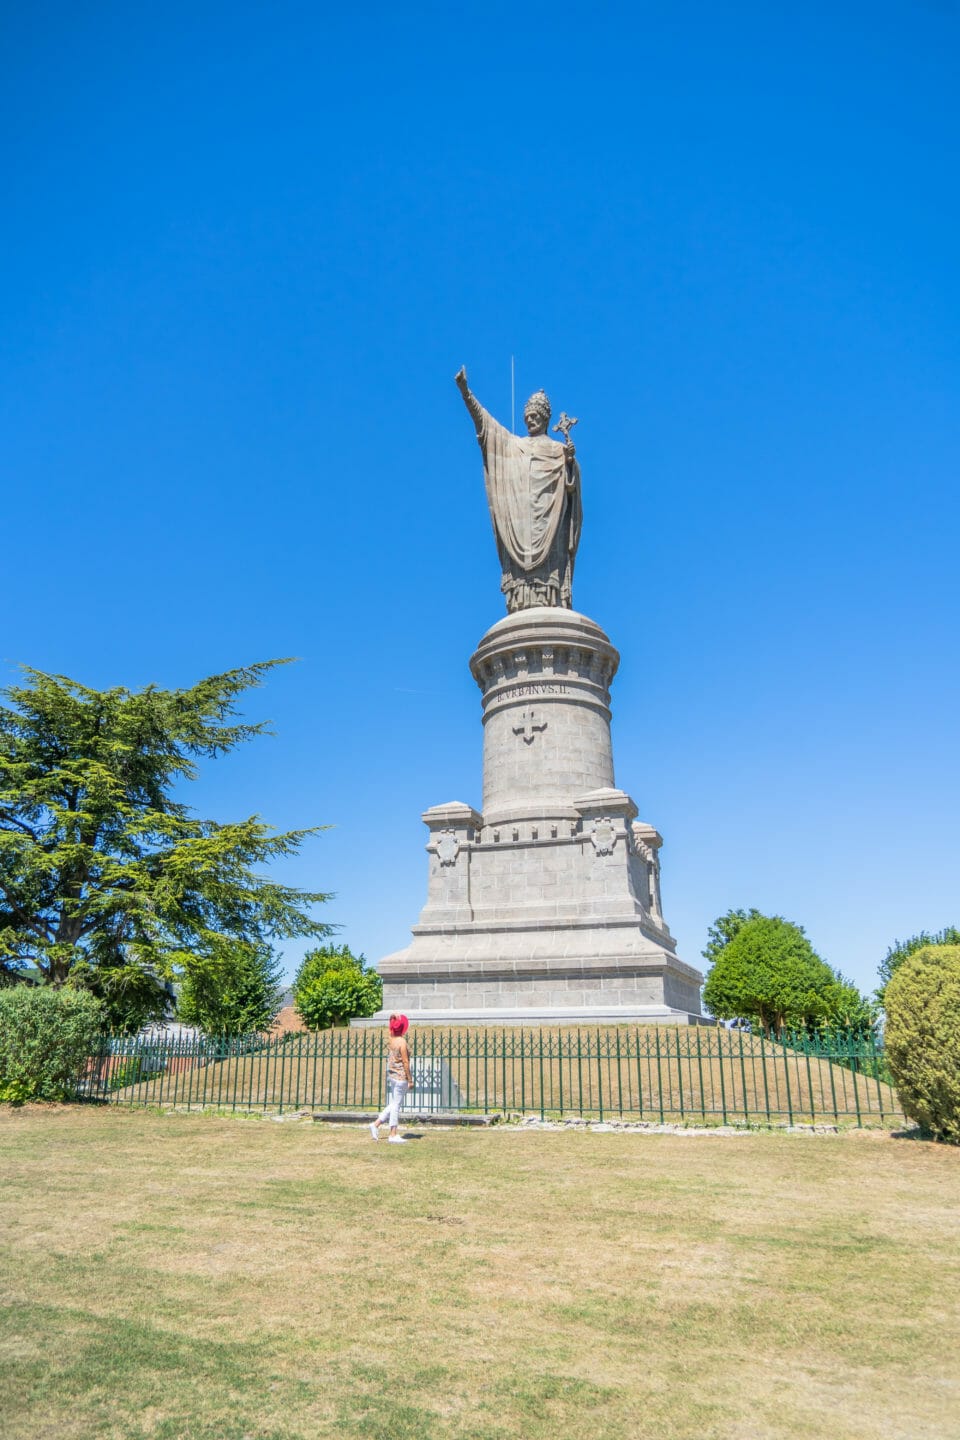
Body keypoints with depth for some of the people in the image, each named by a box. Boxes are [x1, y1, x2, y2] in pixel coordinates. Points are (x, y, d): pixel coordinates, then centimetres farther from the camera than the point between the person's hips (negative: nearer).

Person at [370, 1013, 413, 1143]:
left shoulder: (390, 1040, 5)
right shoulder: (402, 1042, -16)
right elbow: (405, 1062, -14)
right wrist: (410, 1080, -10)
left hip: (392, 1075, 7)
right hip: (400, 1076, -7)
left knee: (393, 1104, 18)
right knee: (396, 1105, -1)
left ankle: (376, 1124, 18)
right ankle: (393, 1135, 6)